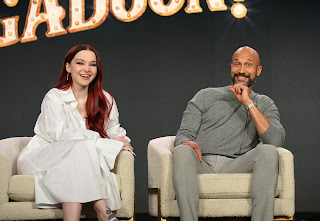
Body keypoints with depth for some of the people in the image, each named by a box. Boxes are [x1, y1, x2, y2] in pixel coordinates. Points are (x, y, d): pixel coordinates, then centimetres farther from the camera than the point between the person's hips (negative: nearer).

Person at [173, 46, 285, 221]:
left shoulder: (264, 104, 20)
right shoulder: (207, 96, 20)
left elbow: (276, 140, -1)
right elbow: (184, 133, 12)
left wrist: (248, 103, -5)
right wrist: (187, 142, -15)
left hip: (235, 167, 0)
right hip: (202, 163, 0)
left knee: (268, 151, -29)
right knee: (182, 151, -34)